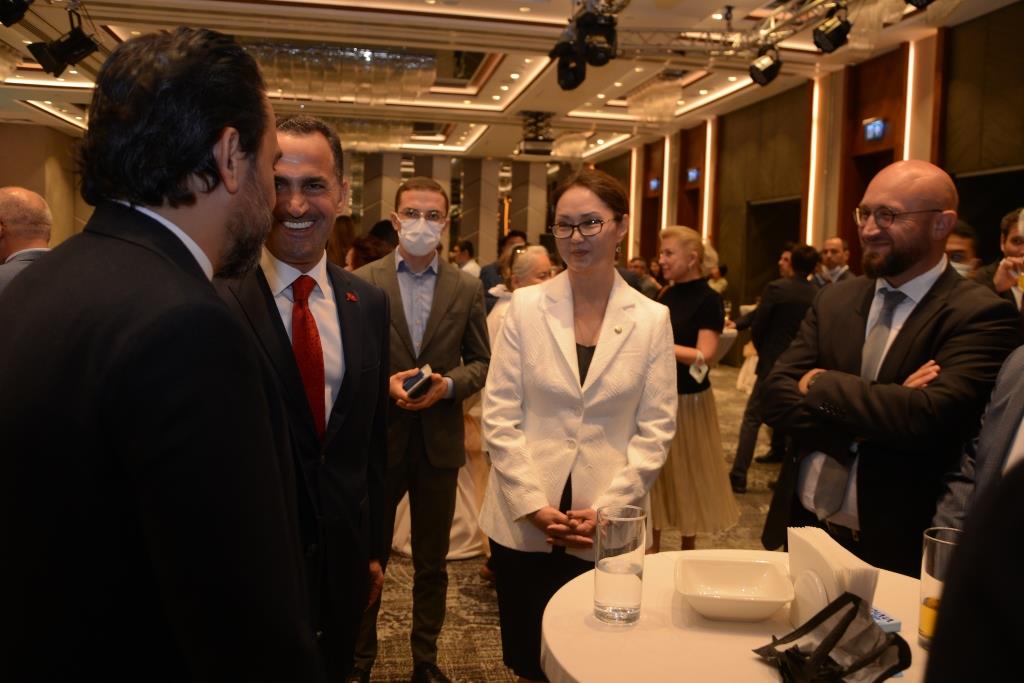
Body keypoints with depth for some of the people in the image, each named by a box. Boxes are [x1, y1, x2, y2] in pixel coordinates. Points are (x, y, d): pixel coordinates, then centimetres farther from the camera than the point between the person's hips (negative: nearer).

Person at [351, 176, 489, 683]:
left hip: (440, 441, 2)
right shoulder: (362, 281, -4)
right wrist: (384, 384, -18)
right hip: (377, 437, -1)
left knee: (432, 561, 16)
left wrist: (448, 385, -13)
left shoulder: (467, 288, 2)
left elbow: (480, 361, 5)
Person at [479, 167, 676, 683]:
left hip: (607, 529, 0)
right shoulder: (526, 306, -2)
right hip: (524, 523, 0)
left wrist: (609, 508, -9)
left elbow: (655, 428, -1)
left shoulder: (652, 319, -1)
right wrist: (533, 504, -9)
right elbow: (499, 415, -3)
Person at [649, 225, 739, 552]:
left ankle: (688, 549, 27)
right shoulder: (667, 296, 7)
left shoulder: (709, 299, -12)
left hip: (689, 401, -6)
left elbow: (703, 357, -20)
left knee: (688, 475, 9)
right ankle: (653, 548, 25)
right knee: (655, 473, 12)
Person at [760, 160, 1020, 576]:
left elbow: (930, 417, -27)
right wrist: (879, 409, -19)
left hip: (894, 547, -5)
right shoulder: (834, 300, 3)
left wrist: (821, 384, -15)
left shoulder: (981, 316, -13)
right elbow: (776, 396, -5)